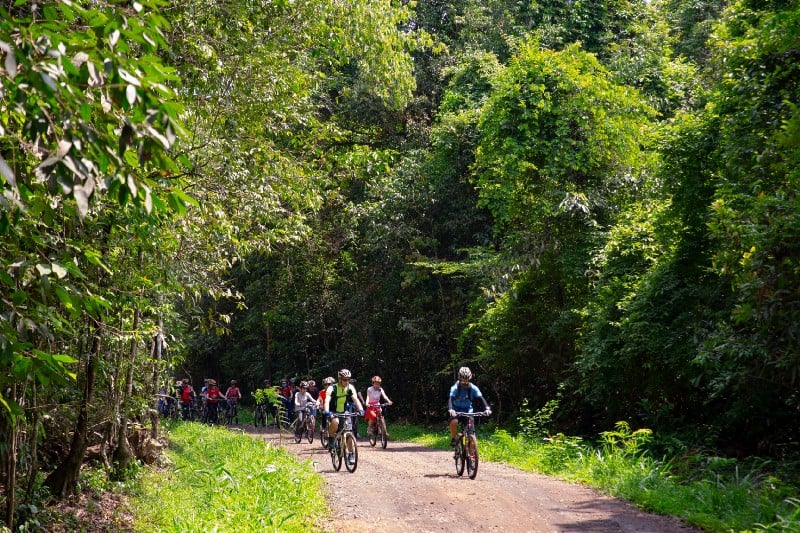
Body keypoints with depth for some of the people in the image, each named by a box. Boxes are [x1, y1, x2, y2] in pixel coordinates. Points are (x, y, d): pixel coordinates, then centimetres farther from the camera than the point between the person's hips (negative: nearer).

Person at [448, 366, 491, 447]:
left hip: (468, 411, 2)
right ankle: (453, 439, -10)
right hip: (456, 410, -2)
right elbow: (450, 399, -32)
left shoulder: (473, 388, -15)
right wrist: (450, 409, -52)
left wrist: (487, 408, -40)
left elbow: (481, 398, -23)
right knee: (454, 422, -31)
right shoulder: (455, 388, -20)